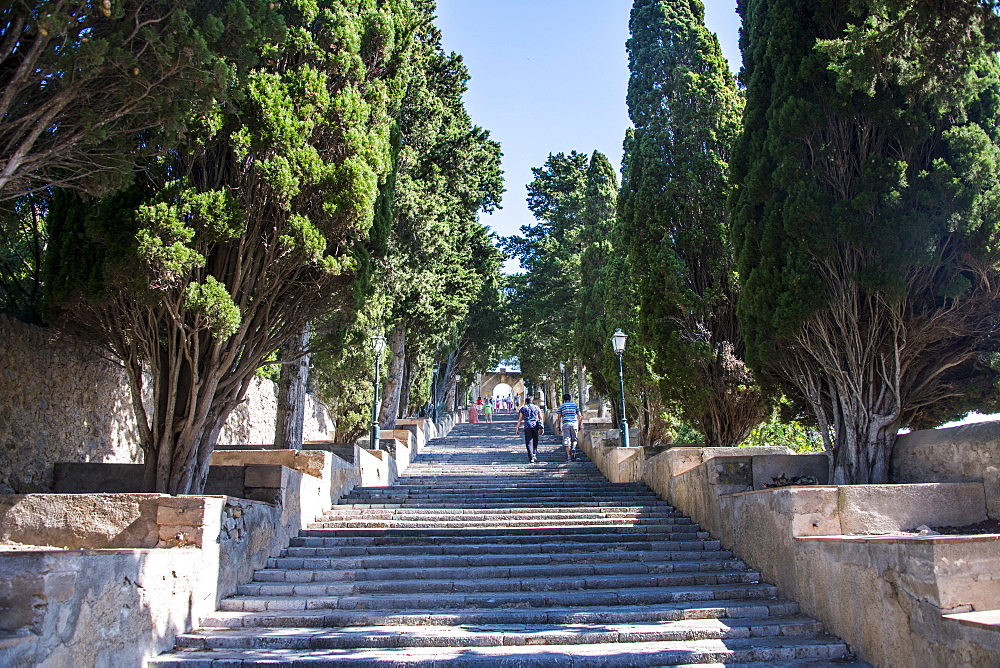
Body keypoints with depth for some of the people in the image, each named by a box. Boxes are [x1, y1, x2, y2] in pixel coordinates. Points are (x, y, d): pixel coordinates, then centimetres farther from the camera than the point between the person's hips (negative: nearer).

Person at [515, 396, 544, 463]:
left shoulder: (523, 408, 8)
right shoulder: (536, 407, 15)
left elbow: (519, 419, 4)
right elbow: (540, 418, 13)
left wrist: (517, 428, 7)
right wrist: (542, 428, 17)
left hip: (528, 427, -2)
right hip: (536, 426, 3)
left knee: (529, 442, -1)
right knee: (535, 441, 17)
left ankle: (531, 458, -6)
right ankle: (534, 455, 4)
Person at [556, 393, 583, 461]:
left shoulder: (561, 406, 9)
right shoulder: (575, 405, 13)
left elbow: (559, 418, 4)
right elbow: (580, 416, 9)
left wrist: (559, 427, 9)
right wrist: (580, 426, 16)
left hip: (565, 424, -1)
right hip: (574, 424, 1)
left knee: (566, 440, 0)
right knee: (575, 439, 16)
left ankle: (568, 456, -6)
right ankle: (573, 448, -14)